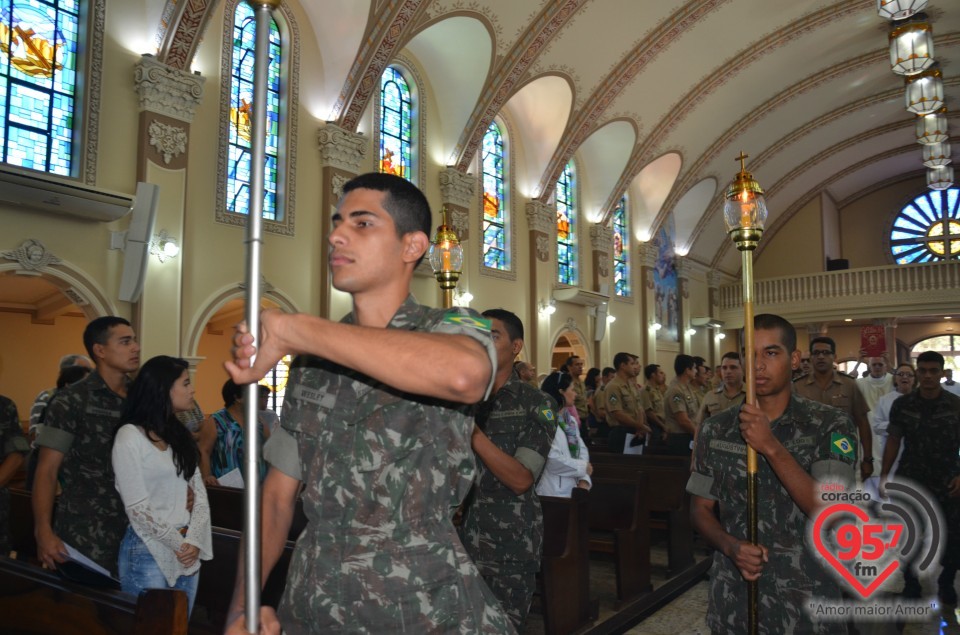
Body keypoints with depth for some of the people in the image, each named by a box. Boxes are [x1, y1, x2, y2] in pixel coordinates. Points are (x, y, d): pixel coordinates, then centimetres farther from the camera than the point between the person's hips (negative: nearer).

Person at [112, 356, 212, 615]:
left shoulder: (181, 435, 10)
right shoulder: (130, 436, -10)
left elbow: (199, 494, 5)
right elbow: (137, 508, -14)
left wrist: (193, 541, -8)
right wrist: (178, 544, -8)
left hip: (188, 553, 6)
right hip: (148, 552, -6)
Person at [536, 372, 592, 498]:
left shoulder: (571, 420, 13)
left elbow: (582, 449, 7)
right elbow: (553, 460, -22)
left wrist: (584, 479, -9)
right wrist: (583, 467, -9)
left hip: (573, 490, 8)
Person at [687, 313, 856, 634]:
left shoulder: (830, 425, -6)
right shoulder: (715, 430, 0)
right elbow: (701, 509, 4)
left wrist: (772, 448, -24)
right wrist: (731, 546, -14)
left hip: (806, 599, -2)